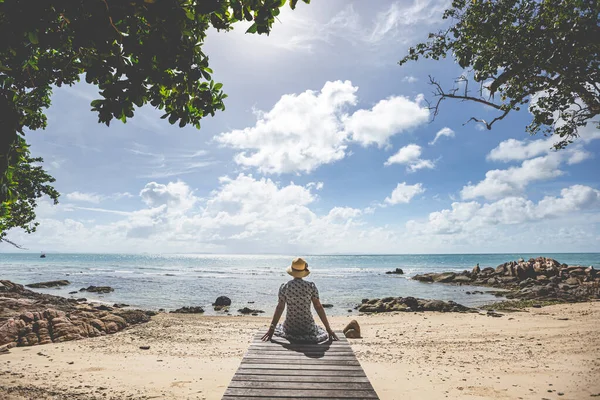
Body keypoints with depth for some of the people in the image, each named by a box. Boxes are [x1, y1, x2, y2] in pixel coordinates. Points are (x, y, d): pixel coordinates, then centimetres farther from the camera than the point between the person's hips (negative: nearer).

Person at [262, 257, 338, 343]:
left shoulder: (284, 287, -7)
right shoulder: (311, 286, -8)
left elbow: (280, 308, -9)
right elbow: (318, 307, -8)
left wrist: (271, 330, -4)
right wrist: (329, 329, -3)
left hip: (290, 328, 0)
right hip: (308, 329, 0)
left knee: (277, 328, 34)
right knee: (323, 333, 31)